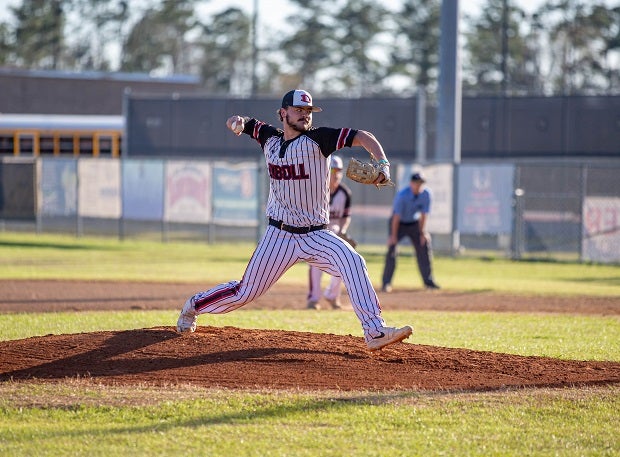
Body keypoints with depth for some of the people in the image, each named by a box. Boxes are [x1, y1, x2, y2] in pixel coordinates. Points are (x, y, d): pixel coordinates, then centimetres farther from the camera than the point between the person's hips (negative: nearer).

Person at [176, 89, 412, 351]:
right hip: (279, 236, 1)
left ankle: (375, 332, -30)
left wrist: (382, 163, -32)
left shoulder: (317, 139, -7)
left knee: (351, 261, -28)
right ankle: (194, 305, 32)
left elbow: (361, 137, -15)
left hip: (316, 235, -1)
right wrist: (237, 121, -7)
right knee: (245, 293, 3)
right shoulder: (270, 138, 4)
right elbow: (239, 124, 19)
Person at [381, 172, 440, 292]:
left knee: (424, 248, 3)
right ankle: (386, 283, -12)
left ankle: (428, 281, 15)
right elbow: (397, 216, -26)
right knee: (392, 250, -15)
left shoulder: (426, 194, -17)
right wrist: (393, 236, -25)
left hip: (415, 223, 5)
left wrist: (422, 232, -10)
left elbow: (424, 214, -10)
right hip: (399, 223, -5)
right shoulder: (402, 195, -29)